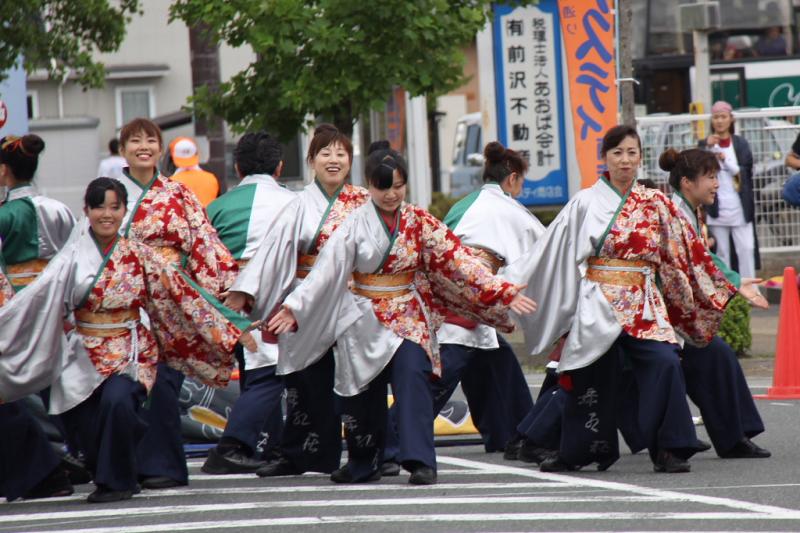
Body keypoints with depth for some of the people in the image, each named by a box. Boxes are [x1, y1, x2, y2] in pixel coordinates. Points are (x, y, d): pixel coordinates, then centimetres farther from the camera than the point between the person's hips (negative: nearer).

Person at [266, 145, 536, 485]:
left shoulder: (420, 222, 1)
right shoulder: (355, 226, -2)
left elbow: (458, 261, -2)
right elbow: (327, 269, -6)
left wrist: (503, 293, -8)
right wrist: (294, 308, -15)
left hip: (409, 317, -1)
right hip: (365, 320, 1)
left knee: (411, 376, -21)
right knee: (365, 391, 7)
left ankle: (420, 461, -23)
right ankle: (363, 465, 25)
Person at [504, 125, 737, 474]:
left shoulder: (655, 204, 8)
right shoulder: (586, 203, 2)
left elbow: (687, 253, 14)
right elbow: (549, 252, 4)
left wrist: (723, 290, 15)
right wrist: (509, 283, 1)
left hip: (643, 305, 1)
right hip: (598, 304, -1)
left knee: (664, 363, -20)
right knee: (594, 378, 2)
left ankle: (668, 451, -14)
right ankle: (575, 454, 22)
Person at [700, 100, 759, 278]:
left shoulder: (741, 144, 8)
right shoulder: (705, 144, 5)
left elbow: (745, 173, -1)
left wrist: (725, 160, -14)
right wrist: (708, 148, -19)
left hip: (739, 207, 1)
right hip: (717, 208, -1)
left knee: (746, 249, -5)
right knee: (722, 252, 1)